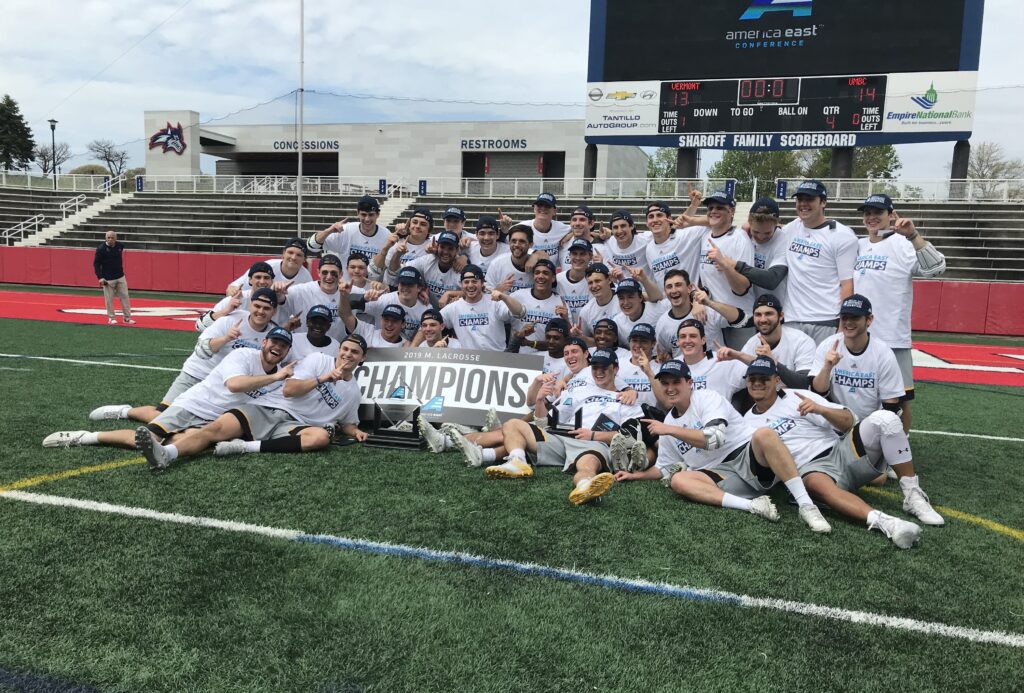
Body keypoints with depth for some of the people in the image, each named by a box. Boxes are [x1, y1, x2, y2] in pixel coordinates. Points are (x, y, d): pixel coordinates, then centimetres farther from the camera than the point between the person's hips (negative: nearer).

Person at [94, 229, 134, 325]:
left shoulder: (120, 246, 0)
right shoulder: (101, 249, -12)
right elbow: (96, 264, -8)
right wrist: (100, 277, -16)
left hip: (120, 277, 4)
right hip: (108, 279, -4)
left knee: (125, 297, 4)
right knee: (109, 299, 2)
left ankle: (127, 318, 12)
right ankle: (112, 318, 16)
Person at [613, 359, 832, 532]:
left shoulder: (707, 398, -3)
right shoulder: (668, 422, 16)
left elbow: (715, 438, -21)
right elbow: (665, 468, 28)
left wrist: (670, 430, -16)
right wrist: (636, 475, 17)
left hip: (748, 457, -4)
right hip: (719, 475, 5)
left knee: (764, 434, -37)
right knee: (677, 480, -25)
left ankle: (806, 506, -34)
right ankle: (753, 506, -32)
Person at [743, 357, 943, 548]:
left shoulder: (797, 397, 5)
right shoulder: (747, 423, 13)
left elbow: (848, 422, -1)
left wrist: (820, 409, -20)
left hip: (843, 452, 1)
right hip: (812, 470, -1)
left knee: (884, 419, -22)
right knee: (818, 484, -39)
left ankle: (913, 495, -18)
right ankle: (882, 521, -56)